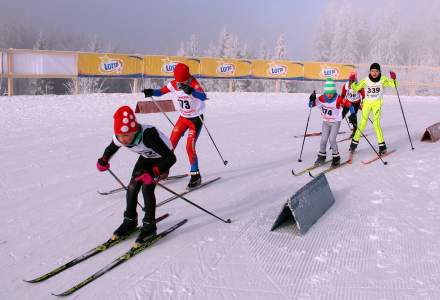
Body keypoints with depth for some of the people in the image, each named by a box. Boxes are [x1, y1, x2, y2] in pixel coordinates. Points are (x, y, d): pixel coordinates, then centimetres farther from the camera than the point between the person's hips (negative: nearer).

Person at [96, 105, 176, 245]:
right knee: (132, 187, -2)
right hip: (146, 157, 6)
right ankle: (130, 221, 17)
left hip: (163, 158, -6)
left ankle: (150, 225, -3)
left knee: (147, 187, -18)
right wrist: (104, 160, -16)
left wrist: (154, 173, -52)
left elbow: (171, 158, -43)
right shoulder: (119, 138, -24)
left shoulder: (148, 135, -43)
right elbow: (111, 148, 1)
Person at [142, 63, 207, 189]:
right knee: (171, 144, 5)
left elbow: (203, 96, -41)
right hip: (183, 118, 5)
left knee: (190, 147, -13)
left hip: (196, 119, -5)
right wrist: (151, 92, -24)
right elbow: (161, 91, -3)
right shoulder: (173, 84, -9)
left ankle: (196, 175, 2)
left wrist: (191, 91, -59)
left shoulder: (194, 84, -24)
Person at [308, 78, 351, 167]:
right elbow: (311, 105, -5)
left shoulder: (338, 99, -19)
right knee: (323, 139, 1)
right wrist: (312, 99, -24)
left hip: (335, 122, -3)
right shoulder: (322, 98, -11)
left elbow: (349, 104, -12)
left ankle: (336, 157, 4)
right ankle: (322, 156, 20)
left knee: (332, 139, -12)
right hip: (326, 122, 3)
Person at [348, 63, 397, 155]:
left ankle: (382, 145, -3)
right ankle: (354, 142, 15)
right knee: (362, 123, 2)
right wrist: (353, 82, -20)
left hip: (377, 103, -1)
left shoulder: (382, 79, -5)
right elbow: (356, 88, -3)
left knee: (376, 123, -12)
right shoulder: (366, 80, -5)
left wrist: (393, 78, -23)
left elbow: (393, 85, -5)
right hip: (367, 103, 1)